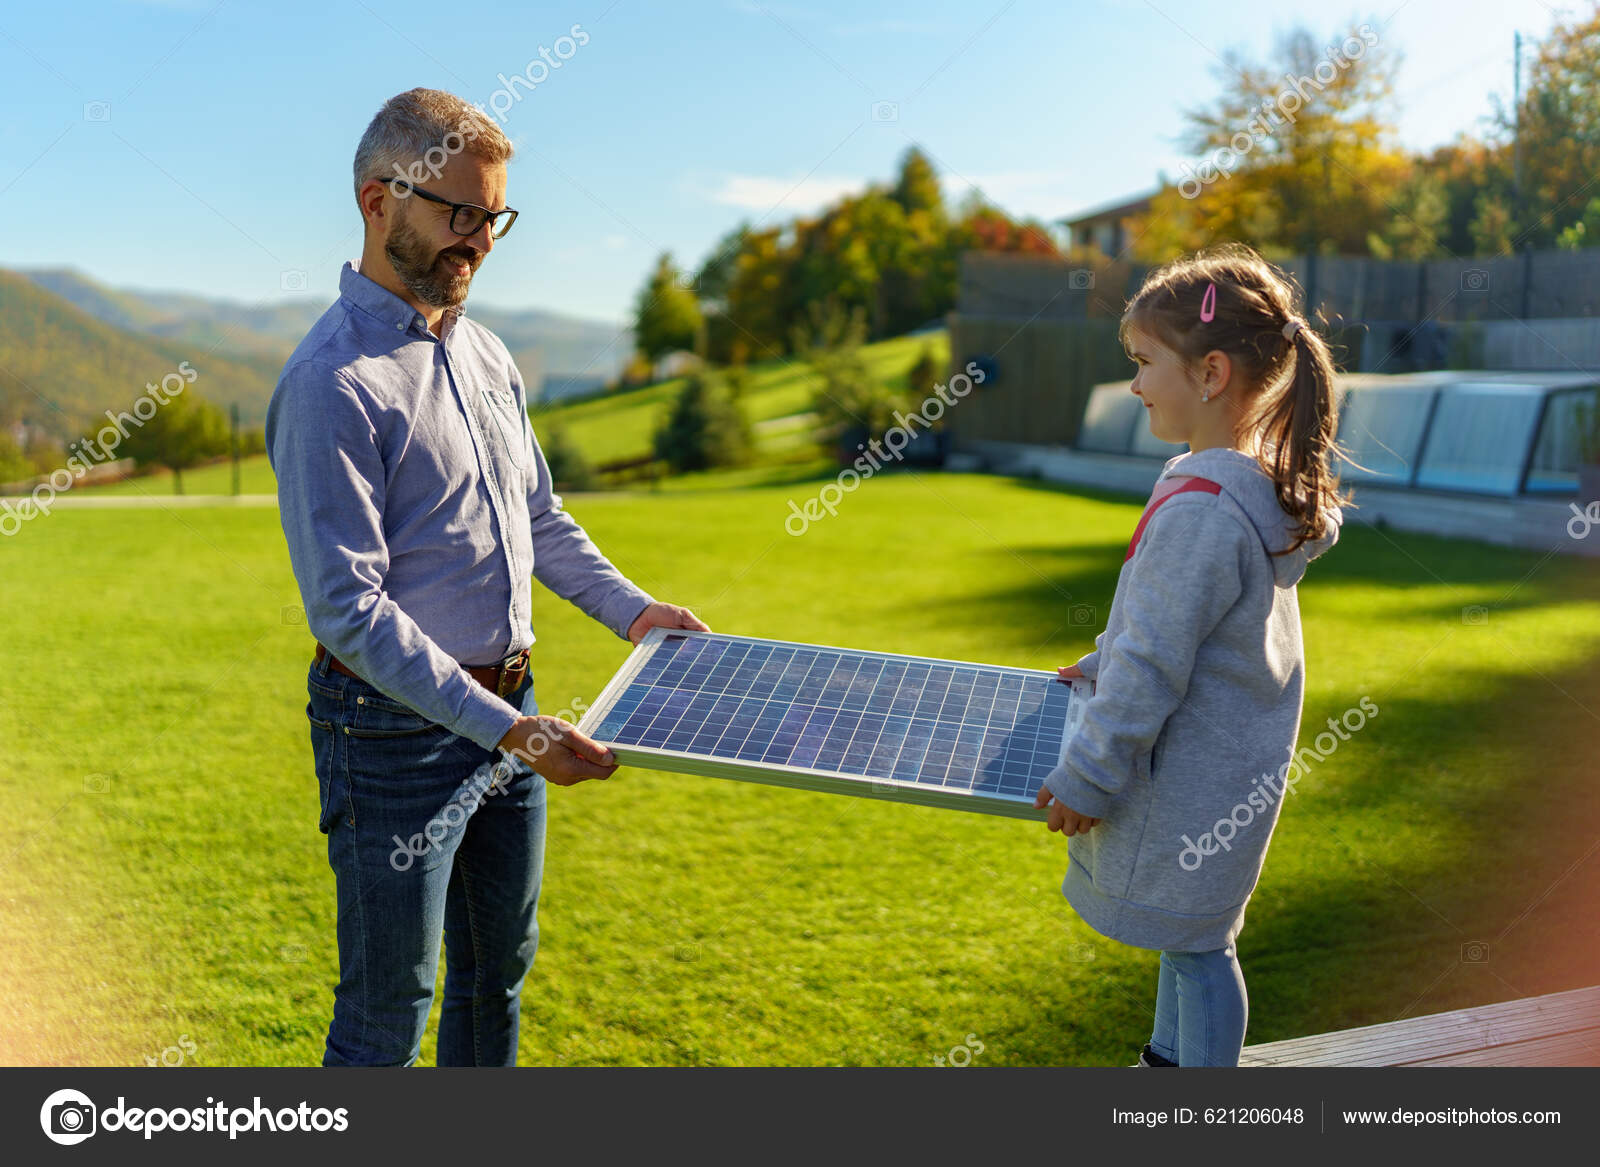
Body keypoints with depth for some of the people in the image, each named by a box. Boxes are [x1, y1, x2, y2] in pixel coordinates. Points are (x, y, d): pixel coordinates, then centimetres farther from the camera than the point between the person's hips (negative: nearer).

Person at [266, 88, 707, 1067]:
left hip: (510, 705, 8)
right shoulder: (332, 384, -18)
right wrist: (504, 729, -26)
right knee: (388, 1012, 5)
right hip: (397, 729, -8)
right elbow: (349, 610, -23)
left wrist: (631, 610, 9)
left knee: (500, 968, 21)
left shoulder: (487, 354, 9)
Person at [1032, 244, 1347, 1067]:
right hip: (1226, 753, 10)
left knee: (1195, 940, 6)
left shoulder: (1200, 512, -29)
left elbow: (1152, 668, -25)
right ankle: (1170, 1061, 43)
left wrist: (1086, 778, -16)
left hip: (1194, 779, -10)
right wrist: (1103, 661, 26)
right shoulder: (1260, 478, 3)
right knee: (1189, 926, 24)